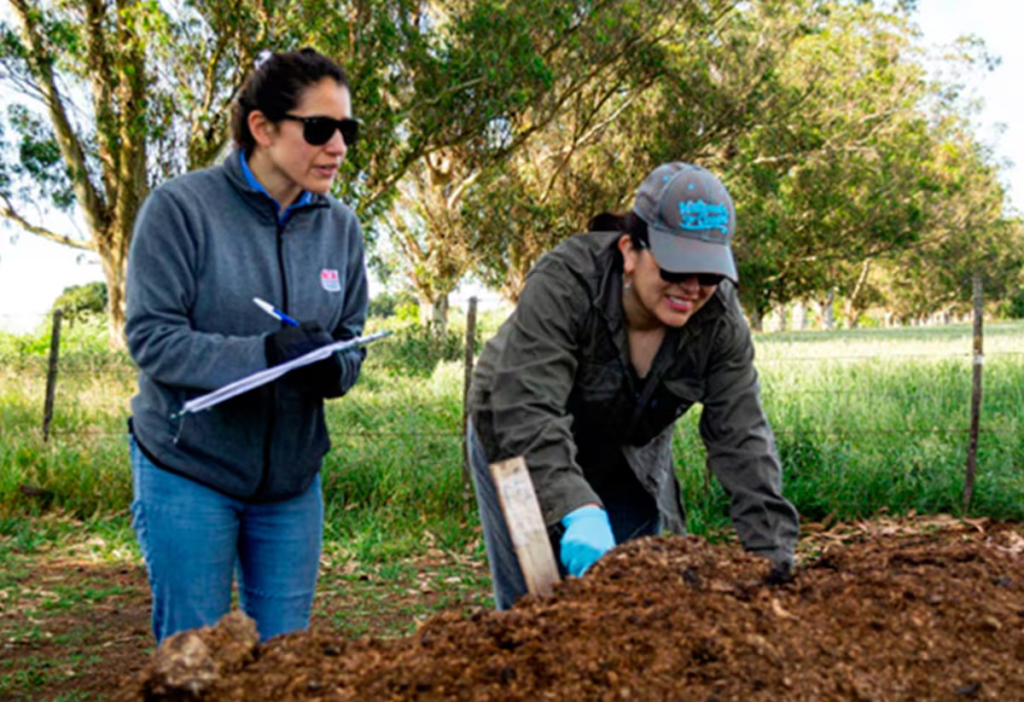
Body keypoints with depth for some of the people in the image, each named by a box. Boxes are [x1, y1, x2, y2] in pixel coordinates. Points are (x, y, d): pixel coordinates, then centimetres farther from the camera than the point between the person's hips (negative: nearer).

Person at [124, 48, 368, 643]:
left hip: (293, 479, 4)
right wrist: (263, 353, -28)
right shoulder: (181, 207, -11)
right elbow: (151, 336, -15)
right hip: (189, 471, -4)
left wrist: (333, 365, -17)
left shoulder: (341, 226, 4)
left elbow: (352, 344, 7)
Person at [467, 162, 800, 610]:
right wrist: (577, 511, -53)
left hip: (628, 463, 4)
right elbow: (527, 413, -41)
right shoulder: (563, 284, -32)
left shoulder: (719, 321, -20)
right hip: (519, 446, -3)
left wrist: (772, 556, -30)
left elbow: (742, 439, -21)